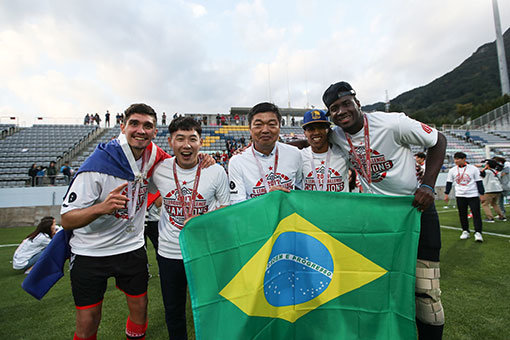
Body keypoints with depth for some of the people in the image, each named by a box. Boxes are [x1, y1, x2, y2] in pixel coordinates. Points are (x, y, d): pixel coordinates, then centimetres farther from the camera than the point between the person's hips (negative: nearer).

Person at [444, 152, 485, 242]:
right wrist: (446, 194, 7)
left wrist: (481, 194, 1)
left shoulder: (473, 169, 0)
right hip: (460, 196, 2)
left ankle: (478, 232, 1)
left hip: (473, 195, -2)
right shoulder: (452, 170, 6)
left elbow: (479, 182, 3)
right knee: (462, 214, 6)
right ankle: (465, 231, 17)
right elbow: (449, 183, 11)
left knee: (476, 214, -5)